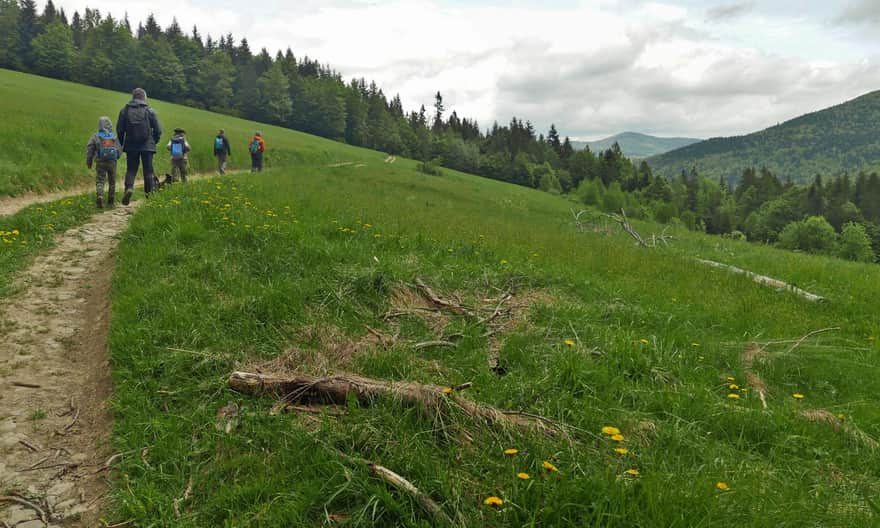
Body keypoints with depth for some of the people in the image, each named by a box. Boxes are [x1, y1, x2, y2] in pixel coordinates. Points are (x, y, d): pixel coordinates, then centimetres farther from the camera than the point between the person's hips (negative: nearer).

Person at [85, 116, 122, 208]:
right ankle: (110, 202, 16)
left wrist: (88, 161, 9)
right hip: (112, 162, 1)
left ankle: (99, 196, -26)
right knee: (112, 182, 11)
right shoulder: (114, 137, 3)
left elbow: (89, 149, -2)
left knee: (99, 181, 0)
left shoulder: (96, 136, -1)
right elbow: (120, 150, 3)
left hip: (100, 163, -1)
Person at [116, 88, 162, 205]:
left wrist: (122, 144, 17)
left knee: (131, 169, 7)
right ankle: (148, 193, 7)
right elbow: (158, 130, -1)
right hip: (147, 146, -1)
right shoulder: (150, 111, -1)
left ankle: (129, 187, -17)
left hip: (131, 146, 1)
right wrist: (154, 142, 15)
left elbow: (119, 129, 5)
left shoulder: (125, 110, 4)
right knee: (148, 171, 6)